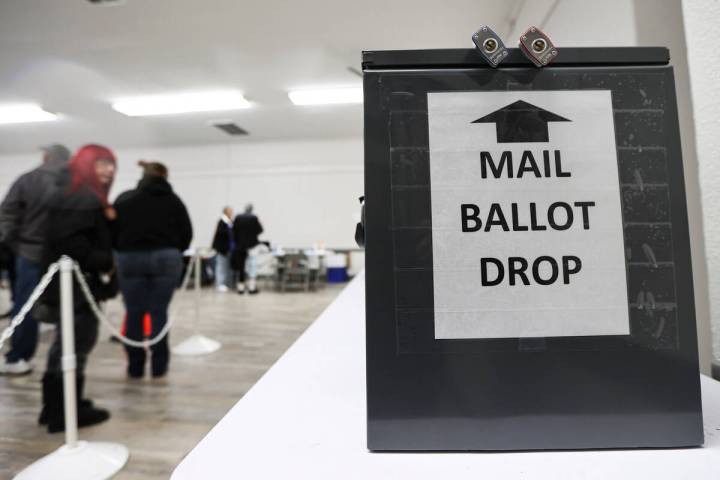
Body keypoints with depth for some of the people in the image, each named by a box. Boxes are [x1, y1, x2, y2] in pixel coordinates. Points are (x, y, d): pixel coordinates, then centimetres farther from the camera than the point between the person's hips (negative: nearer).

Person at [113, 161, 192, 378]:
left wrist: (124, 251, 18)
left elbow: (112, 231, 6)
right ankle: (159, 366, 11)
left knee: (134, 314, 9)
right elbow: (186, 234, 3)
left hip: (130, 259, 1)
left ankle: (135, 367, 16)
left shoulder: (124, 199, 11)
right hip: (165, 258, -1)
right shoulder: (173, 200, 7)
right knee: (159, 313, 5)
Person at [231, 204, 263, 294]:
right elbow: (260, 230, -6)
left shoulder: (238, 218, -2)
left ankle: (241, 287, 12)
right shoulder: (254, 218, -11)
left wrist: (237, 241, 14)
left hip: (240, 246, 3)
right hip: (251, 245, -2)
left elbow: (234, 231, 2)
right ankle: (252, 287, 3)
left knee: (241, 266, 8)